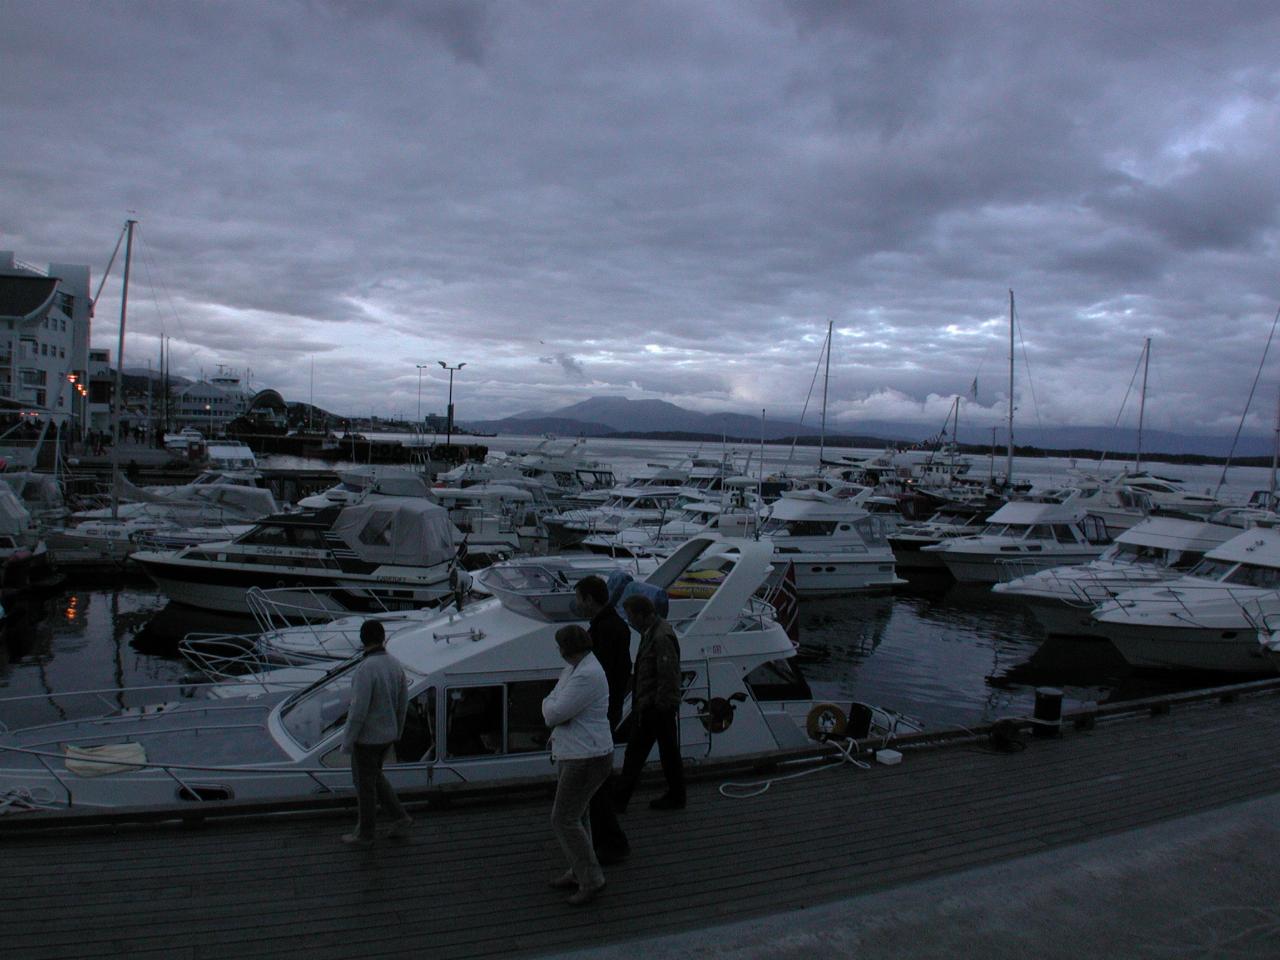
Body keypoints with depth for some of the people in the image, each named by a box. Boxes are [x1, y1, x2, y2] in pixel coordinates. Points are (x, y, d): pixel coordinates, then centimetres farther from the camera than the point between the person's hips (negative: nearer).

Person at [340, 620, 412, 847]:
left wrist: (347, 741, -13)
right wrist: (398, 730, 20)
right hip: (387, 734, 7)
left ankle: (364, 834, 28)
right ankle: (400, 818, 26)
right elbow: (403, 701, 6)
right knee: (373, 776, 26)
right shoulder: (394, 664, -4)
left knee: (364, 783, 11)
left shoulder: (365, 669, -28)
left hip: (367, 736, -7)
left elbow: (358, 710, -26)